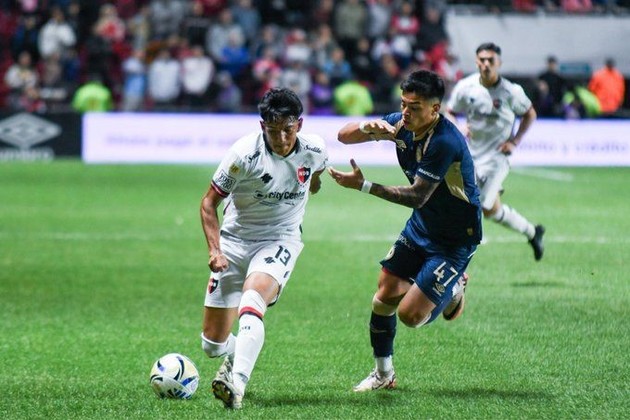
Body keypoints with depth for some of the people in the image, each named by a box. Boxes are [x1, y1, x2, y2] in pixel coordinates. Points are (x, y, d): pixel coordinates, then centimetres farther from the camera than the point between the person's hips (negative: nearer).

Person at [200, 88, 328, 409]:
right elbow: (209, 202, -8)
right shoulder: (244, 153, -19)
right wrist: (214, 250, -17)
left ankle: (237, 385, -46)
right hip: (235, 240, 0)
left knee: (251, 300, -34)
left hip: (280, 240, 0)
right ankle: (236, 357, 39)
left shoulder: (314, 150, -11)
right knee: (212, 344, 2)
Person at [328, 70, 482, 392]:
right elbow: (344, 135, -3)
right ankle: (383, 374, 23)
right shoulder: (401, 124, -7)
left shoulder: (445, 142, -30)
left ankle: (454, 290, 19)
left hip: (455, 239, -7)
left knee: (410, 315, -11)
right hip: (421, 227, 7)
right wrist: (367, 128, -26)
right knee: (385, 297, 4)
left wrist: (364, 186, -31)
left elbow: (417, 196, -30)